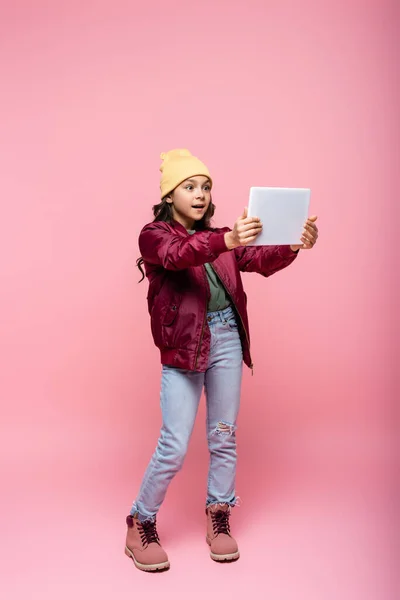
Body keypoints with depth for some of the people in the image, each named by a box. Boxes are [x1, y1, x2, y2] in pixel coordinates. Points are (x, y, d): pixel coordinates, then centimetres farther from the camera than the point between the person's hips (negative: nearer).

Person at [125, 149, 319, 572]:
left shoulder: (219, 236, 14)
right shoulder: (153, 235, -1)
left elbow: (261, 260, 2)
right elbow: (176, 256, -23)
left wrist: (294, 244, -19)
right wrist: (225, 242, -41)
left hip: (227, 339, 5)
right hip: (183, 346, -5)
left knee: (224, 437, 12)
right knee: (174, 446, -4)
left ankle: (219, 520, 29)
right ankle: (140, 525, 17)